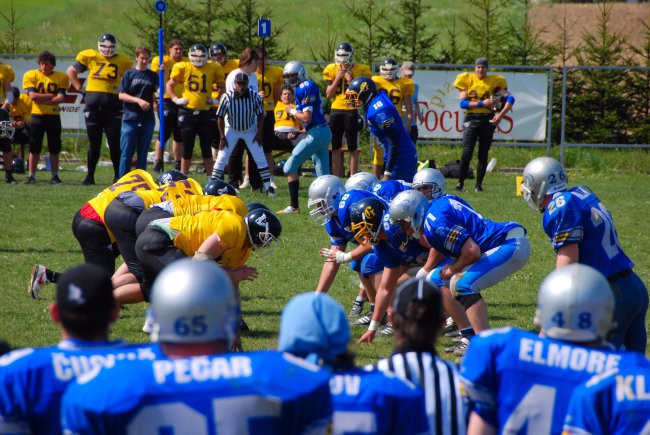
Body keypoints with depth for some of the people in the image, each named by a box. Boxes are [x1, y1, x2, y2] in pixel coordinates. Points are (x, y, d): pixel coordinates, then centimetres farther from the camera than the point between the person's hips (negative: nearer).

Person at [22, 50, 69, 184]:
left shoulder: (61, 77, 2)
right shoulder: (31, 75, 1)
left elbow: (61, 98, -9)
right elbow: (33, 96, -11)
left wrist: (41, 99, -12)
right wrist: (52, 95, -9)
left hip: (54, 115, 1)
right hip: (37, 115, -1)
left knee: (54, 148, 4)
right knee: (34, 147, 0)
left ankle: (55, 176, 11)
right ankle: (31, 175, 6)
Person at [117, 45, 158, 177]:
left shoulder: (153, 76, 11)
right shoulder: (129, 74, 5)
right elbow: (121, 95, -1)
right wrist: (138, 100, -13)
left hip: (147, 120, 2)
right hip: (130, 118, -2)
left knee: (143, 152, 6)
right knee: (127, 152, -3)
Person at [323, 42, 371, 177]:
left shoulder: (360, 70, -3)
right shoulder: (332, 70, 6)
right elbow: (328, 94, 2)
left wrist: (351, 81, -14)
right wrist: (337, 78, -7)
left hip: (351, 111, -3)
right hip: (336, 110, 3)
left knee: (353, 149, 0)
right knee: (336, 148, 8)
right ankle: (336, 178, 14)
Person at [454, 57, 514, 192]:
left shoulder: (495, 82, 4)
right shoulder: (467, 80, 3)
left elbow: (510, 99, 0)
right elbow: (462, 103, -4)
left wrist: (500, 115, -11)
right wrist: (482, 103, -12)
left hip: (488, 120, 1)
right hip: (472, 119, -1)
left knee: (483, 154, 4)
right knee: (467, 152, -11)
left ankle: (479, 184, 11)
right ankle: (460, 182, -3)